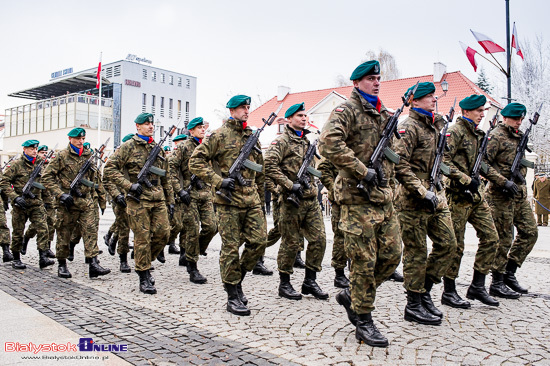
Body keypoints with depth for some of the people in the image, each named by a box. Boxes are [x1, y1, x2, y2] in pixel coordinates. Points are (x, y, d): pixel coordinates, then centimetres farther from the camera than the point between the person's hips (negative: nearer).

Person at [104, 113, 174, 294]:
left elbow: (166, 177, 20)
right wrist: (129, 185, -14)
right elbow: (109, 169, -5)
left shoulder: (158, 148, 17)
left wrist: (170, 200, 17)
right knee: (142, 238, -2)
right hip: (138, 199, -5)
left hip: (158, 199, 5)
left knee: (163, 232, -2)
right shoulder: (128, 146, 0)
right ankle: (144, 278, 8)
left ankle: (145, 261, 24)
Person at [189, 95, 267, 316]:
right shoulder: (219, 135, -1)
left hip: (252, 199, 6)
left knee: (259, 241, -2)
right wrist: (218, 181, -15)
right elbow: (195, 162, -6)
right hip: (228, 200, -5)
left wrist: (261, 202, 21)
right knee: (231, 247, -1)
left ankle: (237, 279, 21)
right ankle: (233, 296, 10)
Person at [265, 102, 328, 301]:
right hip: (292, 200, -7)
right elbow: (270, 166, -18)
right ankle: (284, 283, 15)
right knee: (291, 243, 0)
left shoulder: (307, 141, 19)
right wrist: (290, 185, -22)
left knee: (319, 239, 4)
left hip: (311, 199, 7)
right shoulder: (282, 141, -6)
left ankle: (310, 281, 17)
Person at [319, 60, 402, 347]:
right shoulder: (347, 111, -7)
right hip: (358, 197, -8)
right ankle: (363, 321, 14)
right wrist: (361, 171, -21)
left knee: (392, 255, 8)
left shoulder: (384, 115, 18)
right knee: (364, 260, -2)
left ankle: (351, 295, 27)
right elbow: (328, 143, -24)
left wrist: (388, 176, 17)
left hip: (383, 197, 8)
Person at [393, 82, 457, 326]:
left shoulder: (436, 126, 17)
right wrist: (423, 192, -23)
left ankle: (425, 290, 23)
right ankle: (414, 305, 13)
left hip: (437, 198, 9)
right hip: (414, 201, -8)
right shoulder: (408, 127, -10)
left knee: (448, 243, 8)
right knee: (416, 253, 0)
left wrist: (440, 192, 19)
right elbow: (399, 165, -21)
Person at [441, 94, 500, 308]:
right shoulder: (455, 132, -10)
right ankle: (449, 292, 10)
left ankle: (477, 286, 17)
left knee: (491, 238, 6)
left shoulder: (478, 134, 17)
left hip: (476, 194, 9)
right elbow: (443, 161, -20)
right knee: (455, 245, -2)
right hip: (458, 194, -8)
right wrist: (466, 180, -22)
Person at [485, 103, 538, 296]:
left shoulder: (519, 136, 16)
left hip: (519, 191, 8)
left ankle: (509, 273, 20)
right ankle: (496, 283, 9)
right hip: (501, 194, -8)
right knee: (503, 239, -3)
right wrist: (504, 182, -22)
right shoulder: (496, 136, -10)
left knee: (530, 232, 8)